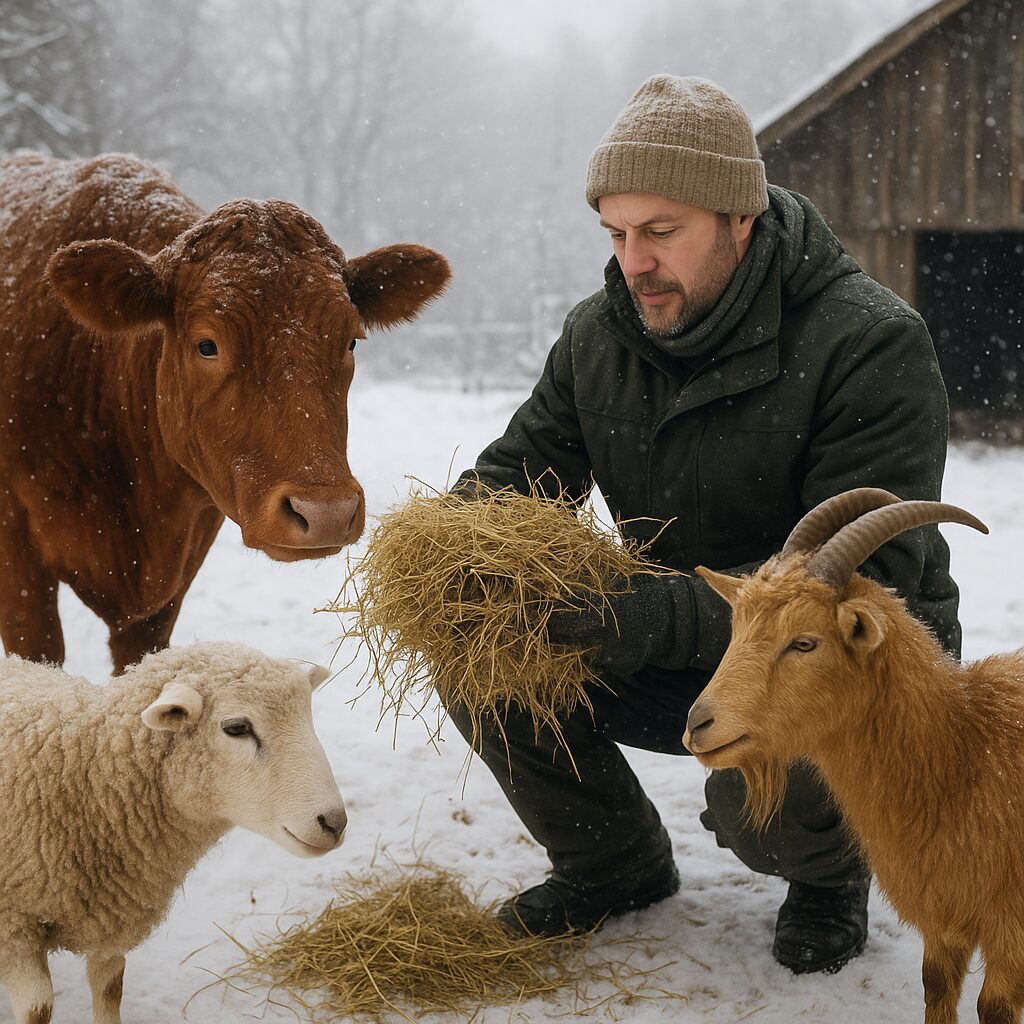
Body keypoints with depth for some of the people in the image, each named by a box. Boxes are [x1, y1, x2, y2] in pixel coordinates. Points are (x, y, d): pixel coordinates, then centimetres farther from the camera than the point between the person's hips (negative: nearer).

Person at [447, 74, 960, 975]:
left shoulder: (873, 344, -23)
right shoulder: (599, 336, -2)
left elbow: (862, 576, -30)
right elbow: (519, 468, 5)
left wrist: (671, 614, -45)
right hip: (683, 661, 6)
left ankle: (831, 874, 6)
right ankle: (616, 866, 12)